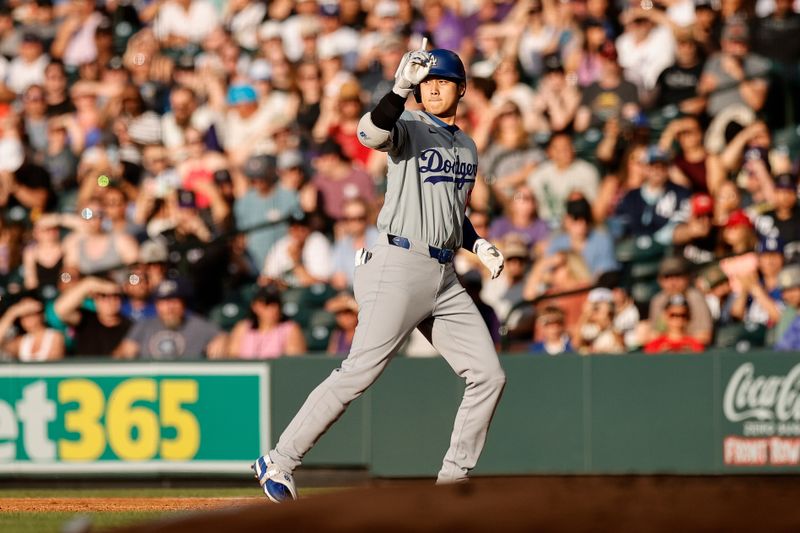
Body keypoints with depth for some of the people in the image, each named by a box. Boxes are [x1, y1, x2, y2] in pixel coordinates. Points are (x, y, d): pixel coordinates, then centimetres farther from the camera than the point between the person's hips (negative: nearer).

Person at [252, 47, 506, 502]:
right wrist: (401, 88, -42)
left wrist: (478, 244, 12)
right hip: (400, 267, -7)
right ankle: (279, 461, -6)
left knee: (489, 376, 3)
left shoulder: (467, 148, 19)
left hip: (445, 277, 7)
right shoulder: (409, 128, -3)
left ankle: (455, 477, 12)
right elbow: (372, 133, -27)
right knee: (359, 372, -12)